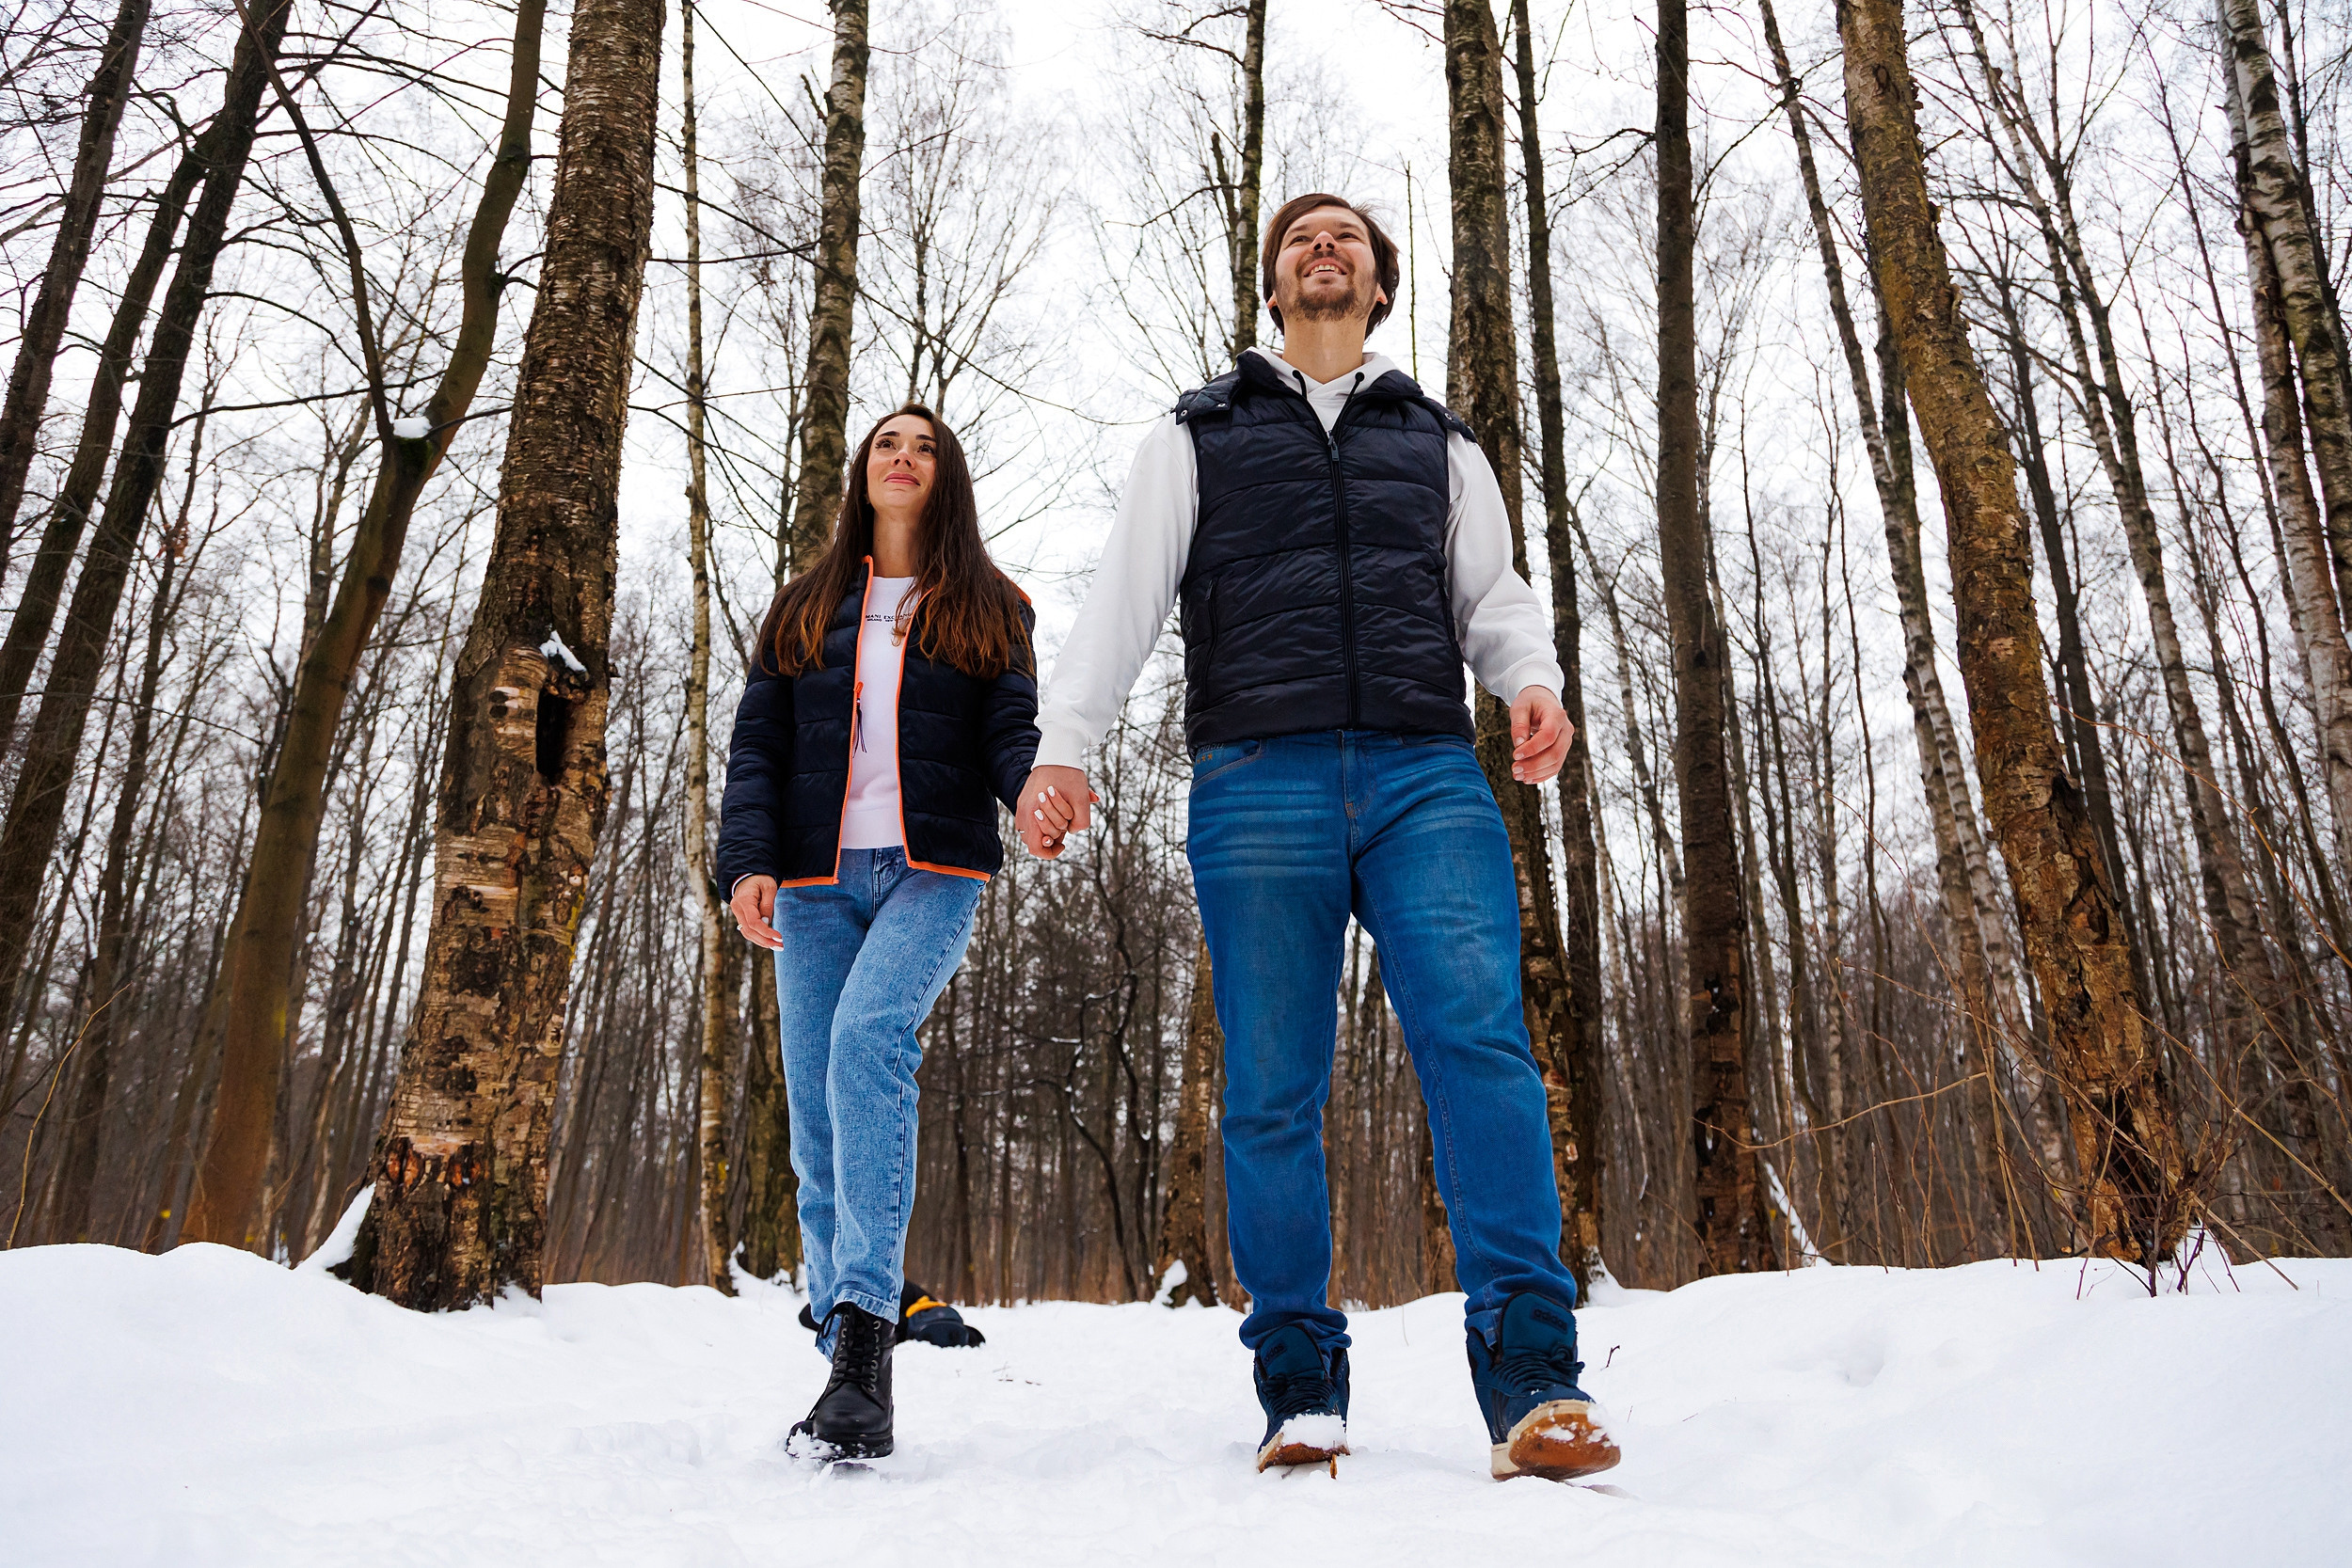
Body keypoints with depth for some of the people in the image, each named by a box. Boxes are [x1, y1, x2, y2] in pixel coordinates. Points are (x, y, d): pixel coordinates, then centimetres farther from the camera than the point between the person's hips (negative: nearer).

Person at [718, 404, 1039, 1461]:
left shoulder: (988, 611, 15)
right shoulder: (802, 610, 20)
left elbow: (1012, 732, 3)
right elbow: (756, 749, 12)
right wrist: (746, 860, -5)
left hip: (933, 871, -3)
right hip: (816, 882, 3)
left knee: (867, 1035, -30)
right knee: (818, 1125, -1)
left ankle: (865, 1327, -30)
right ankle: (852, 1370, 7)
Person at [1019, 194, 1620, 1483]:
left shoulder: (1438, 443, 27)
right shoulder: (1199, 436, 22)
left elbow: (1494, 593, 19)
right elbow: (1124, 598, 12)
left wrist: (1532, 682, -5)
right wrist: (1063, 741, -3)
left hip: (1426, 778, 1)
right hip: (1257, 785, 0)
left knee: (1481, 1042, -17)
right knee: (1271, 1093, -2)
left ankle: (1531, 1384, -15)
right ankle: (1300, 1396, 8)